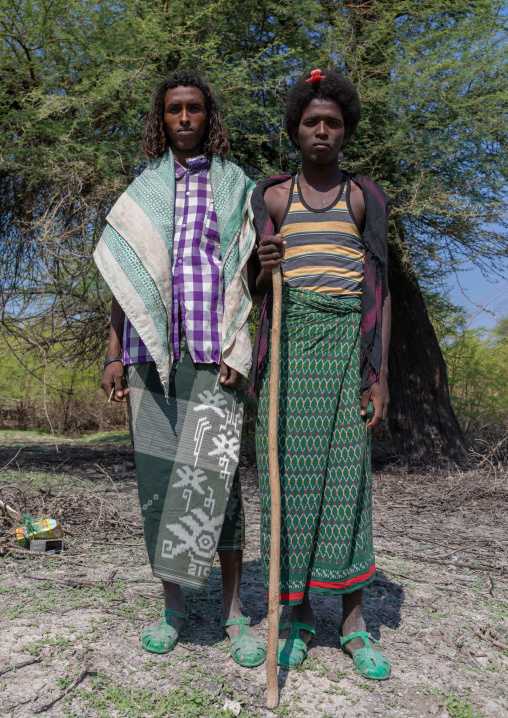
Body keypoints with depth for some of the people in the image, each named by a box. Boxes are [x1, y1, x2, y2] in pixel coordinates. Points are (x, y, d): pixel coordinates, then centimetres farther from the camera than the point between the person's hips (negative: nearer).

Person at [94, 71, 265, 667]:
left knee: (214, 472, -9)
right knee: (158, 473, 4)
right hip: (152, 350, 3)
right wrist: (113, 355, 5)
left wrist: (241, 349, -6)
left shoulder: (237, 187, 12)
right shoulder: (142, 192, 17)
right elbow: (124, 279, 13)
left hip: (213, 351, -2)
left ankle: (233, 608, 6)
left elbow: (252, 273, 6)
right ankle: (172, 604, 18)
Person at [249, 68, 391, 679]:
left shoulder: (365, 197, 11)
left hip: (346, 342, 0)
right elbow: (253, 292, 12)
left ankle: (353, 622, 12)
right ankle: (299, 617, 15)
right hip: (288, 343, 1)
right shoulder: (270, 197, 11)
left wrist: (380, 374, -2)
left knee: (346, 475, -1)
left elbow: (380, 288, 6)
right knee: (291, 473, 0)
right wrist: (265, 268, -13)